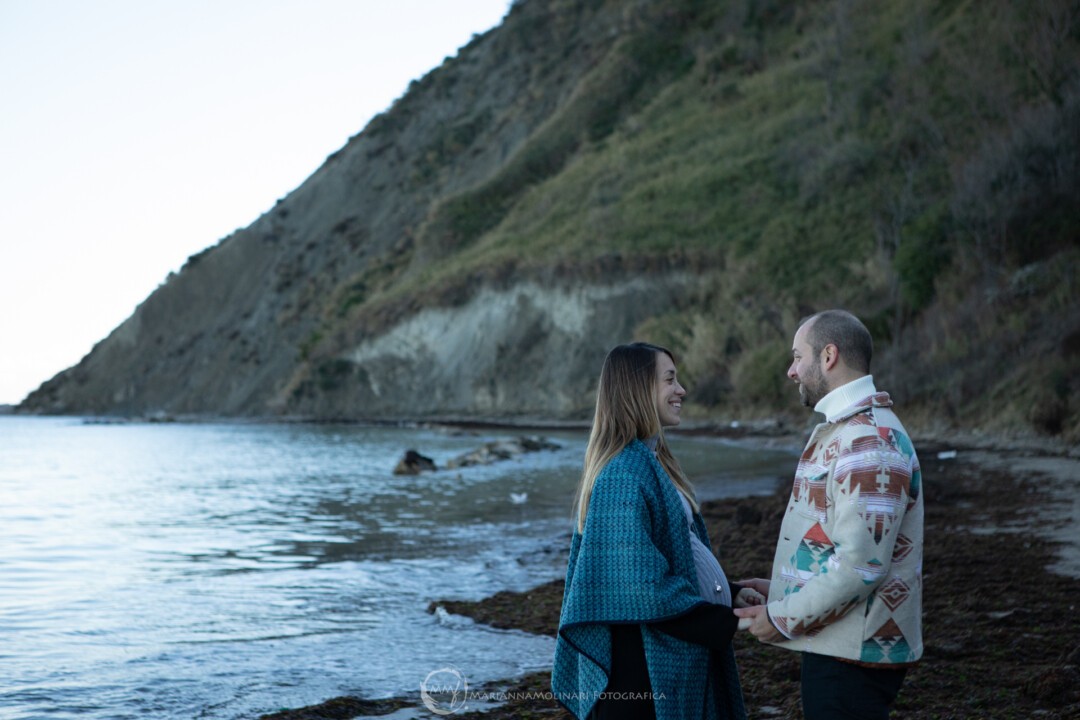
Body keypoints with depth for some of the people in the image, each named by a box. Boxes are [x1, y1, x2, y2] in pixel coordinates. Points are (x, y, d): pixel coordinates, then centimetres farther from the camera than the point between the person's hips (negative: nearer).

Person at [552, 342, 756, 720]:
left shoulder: (651, 459, 9)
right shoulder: (624, 474, -21)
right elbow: (643, 587, -24)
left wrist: (730, 591, 7)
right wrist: (726, 623, -17)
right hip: (647, 662, -9)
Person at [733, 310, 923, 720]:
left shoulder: (868, 441, -20)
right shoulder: (843, 430, 14)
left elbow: (861, 564, -25)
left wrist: (783, 618, -17)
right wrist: (781, 591, 10)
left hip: (854, 655, -10)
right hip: (837, 644, 10)